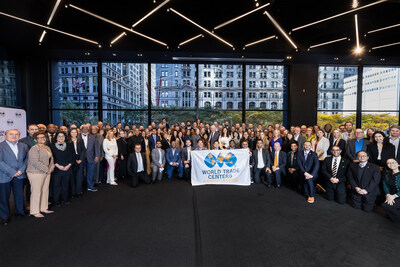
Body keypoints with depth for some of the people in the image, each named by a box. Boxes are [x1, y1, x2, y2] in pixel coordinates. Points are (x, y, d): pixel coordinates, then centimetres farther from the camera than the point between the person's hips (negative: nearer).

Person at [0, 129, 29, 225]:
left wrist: (21, 170, -8)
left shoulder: (24, 146, 7)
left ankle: (20, 211, 33)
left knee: (20, 195, 15)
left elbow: (26, 159, 6)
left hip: (19, 175, 4)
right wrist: (12, 172, -15)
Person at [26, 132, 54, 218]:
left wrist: (51, 168, 1)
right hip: (36, 173, -8)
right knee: (36, 192, -1)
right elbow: (35, 162, -20)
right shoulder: (34, 148, -13)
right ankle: (35, 211, 10)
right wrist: (46, 169, -15)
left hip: (46, 172, 8)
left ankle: (43, 208, 24)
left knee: (45, 191, 12)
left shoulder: (47, 148, 13)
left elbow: (51, 158, 17)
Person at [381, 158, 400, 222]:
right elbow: (385, 186, 4)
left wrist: (394, 196, -18)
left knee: (386, 206, -24)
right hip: (391, 197, 5)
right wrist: (388, 195, -14)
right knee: (384, 205, -21)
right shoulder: (387, 175, 8)